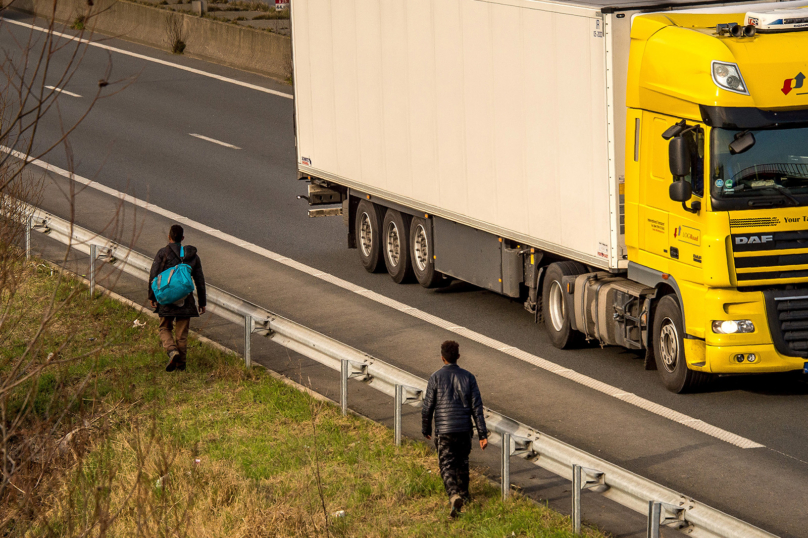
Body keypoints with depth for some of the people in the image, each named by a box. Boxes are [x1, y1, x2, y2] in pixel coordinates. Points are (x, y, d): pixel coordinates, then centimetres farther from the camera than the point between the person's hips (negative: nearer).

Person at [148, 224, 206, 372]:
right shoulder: (193, 255, 6)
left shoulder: (163, 253, -4)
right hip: (186, 299, 2)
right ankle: (181, 363, 15)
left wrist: (151, 296, 5)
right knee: (182, 332, 12)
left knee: (165, 328, 12)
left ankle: (172, 352, -13)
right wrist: (202, 302, 16)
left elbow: (153, 276, -6)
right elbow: (200, 281, 8)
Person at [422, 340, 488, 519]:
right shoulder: (468, 377, -1)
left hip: (444, 430, -3)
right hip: (464, 429, 3)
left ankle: (454, 496, -24)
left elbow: (428, 407, -4)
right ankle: (463, 495, 36)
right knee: (462, 463, 22)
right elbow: (477, 407, -2)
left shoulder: (436, 378, -8)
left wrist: (426, 429, 13)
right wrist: (482, 434, 1)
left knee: (447, 466, -2)